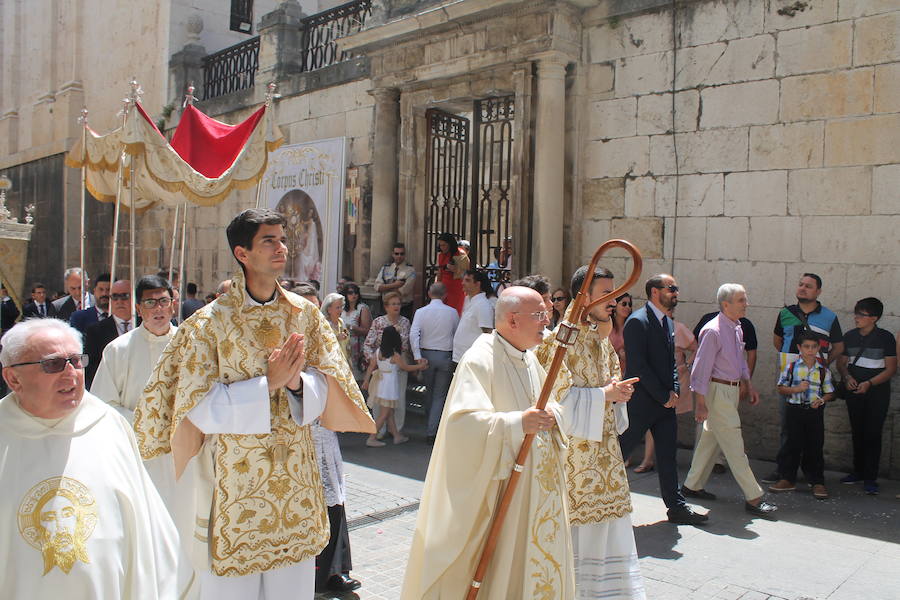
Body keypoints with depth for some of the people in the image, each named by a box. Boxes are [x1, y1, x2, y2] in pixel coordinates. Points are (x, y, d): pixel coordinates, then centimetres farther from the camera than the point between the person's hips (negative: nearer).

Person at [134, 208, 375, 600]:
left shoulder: (304, 313, 2)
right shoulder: (210, 322, -10)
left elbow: (325, 384, 3)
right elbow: (200, 407, -13)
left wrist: (297, 382, -18)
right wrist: (267, 384, -20)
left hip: (296, 478, 4)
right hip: (234, 480, -3)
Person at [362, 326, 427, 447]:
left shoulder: (378, 351, 0)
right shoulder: (395, 355, -19)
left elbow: (371, 366, 5)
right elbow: (406, 367, -7)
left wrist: (366, 380, 14)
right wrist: (421, 366, 6)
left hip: (381, 385, 8)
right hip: (390, 386, -8)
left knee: (390, 413, 16)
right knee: (383, 415, 0)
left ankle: (397, 436, 27)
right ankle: (371, 439, 1)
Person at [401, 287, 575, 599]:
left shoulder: (529, 359, 10)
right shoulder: (479, 360, -17)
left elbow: (550, 403, 20)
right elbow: (462, 421, -27)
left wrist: (551, 413, -3)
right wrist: (517, 422, -34)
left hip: (535, 489, 8)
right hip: (496, 490, -8)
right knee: (494, 567, 0)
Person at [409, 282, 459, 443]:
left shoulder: (421, 312, -3)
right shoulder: (452, 312, -3)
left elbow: (413, 334, -13)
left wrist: (417, 356, -15)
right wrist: (455, 355, 10)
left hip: (426, 354, 2)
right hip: (446, 356, -1)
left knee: (429, 392, 20)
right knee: (440, 395, 5)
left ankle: (432, 426, 34)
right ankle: (432, 432, -2)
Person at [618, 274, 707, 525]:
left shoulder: (667, 322, 13)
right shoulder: (638, 321, -14)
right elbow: (638, 365, -19)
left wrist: (673, 391, 3)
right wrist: (663, 396, -15)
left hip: (664, 401, 8)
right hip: (640, 401, -8)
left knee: (667, 455, 11)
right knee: (620, 451, 1)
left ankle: (677, 507, 19)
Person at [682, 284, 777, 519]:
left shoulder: (736, 328, 10)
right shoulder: (713, 331, -18)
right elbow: (701, 368, -19)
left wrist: (749, 385, 18)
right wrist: (700, 403, -20)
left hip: (732, 390, 9)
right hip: (717, 391, -9)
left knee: (711, 439, 16)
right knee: (734, 445, -5)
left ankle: (692, 486, 27)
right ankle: (753, 498, 1)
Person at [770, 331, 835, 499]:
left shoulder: (823, 370, 3)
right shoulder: (791, 367, 0)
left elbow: (830, 393, 9)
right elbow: (781, 389, 2)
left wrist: (821, 400, -11)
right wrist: (796, 389, -14)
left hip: (815, 411, 1)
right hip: (795, 410, -1)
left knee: (815, 447, 4)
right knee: (793, 445, 5)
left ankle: (817, 482, 14)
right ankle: (788, 479, 16)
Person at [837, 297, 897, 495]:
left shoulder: (885, 337, -7)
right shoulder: (849, 336, 6)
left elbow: (891, 368, -8)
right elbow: (841, 362, 12)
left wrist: (869, 383, -19)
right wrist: (847, 377, -8)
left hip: (877, 392, -4)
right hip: (854, 391, 4)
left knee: (873, 434, -5)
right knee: (857, 432, 11)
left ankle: (870, 478, 0)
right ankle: (858, 471, 22)